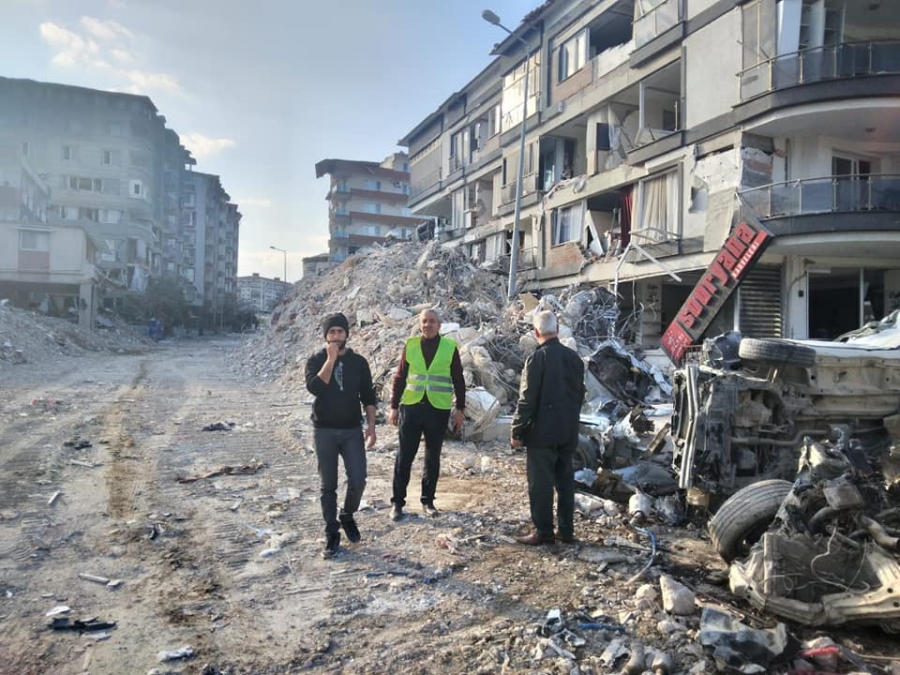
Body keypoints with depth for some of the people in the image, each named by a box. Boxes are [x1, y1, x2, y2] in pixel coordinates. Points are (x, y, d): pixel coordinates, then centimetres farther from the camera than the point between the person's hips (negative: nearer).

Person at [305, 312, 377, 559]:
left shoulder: (359, 362, 3)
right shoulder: (316, 360, -2)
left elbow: (368, 396, 6)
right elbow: (315, 388, -20)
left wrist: (371, 426, -1)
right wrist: (330, 359, -21)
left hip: (352, 430, 1)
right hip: (324, 431, -1)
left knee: (358, 480, -4)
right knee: (328, 485, 5)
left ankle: (347, 516, 25)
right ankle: (332, 535, 15)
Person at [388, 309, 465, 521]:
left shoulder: (450, 347, 0)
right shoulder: (410, 345, 3)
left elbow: (458, 381, 5)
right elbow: (399, 377, 6)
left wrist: (460, 409, 2)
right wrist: (394, 406, 3)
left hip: (438, 409, 0)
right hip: (411, 407, 0)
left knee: (433, 458, 10)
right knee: (404, 457, 3)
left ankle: (428, 501, 22)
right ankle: (397, 502, 13)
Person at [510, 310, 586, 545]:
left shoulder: (537, 358, -15)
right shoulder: (574, 357, 5)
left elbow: (527, 399, -16)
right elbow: (580, 394, 13)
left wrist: (516, 431, -9)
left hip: (542, 432, -7)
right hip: (568, 432, 7)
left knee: (540, 483, 2)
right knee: (565, 480, 14)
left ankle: (543, 531, 7)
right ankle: (566, 530, 20)